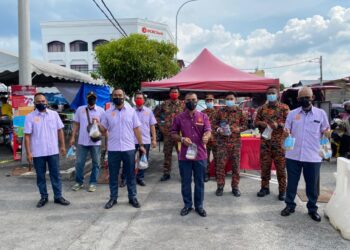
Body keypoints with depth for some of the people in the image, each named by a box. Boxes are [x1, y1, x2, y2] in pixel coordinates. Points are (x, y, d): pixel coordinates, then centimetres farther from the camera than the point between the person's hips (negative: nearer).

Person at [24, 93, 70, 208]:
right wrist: (28, 152, -9)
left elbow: (60, 130, 7)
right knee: (40, 176, 10)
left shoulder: (54, 114, 3)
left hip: (53, 151, 1)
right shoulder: (30, 117, -3)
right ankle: (44, 197, 24)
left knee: (55, 174, 7)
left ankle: (58, 196, 17)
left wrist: (62, 146, 3)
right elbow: (27, 135, -4)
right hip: (38, 153, -1)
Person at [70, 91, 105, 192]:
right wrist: (73, 137, 4)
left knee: (95, 163, 6)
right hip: (82, 141, 1)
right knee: (79, 162, 7)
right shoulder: (80, 109, 5)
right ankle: (79, 182, 22)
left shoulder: (101, 110, 0)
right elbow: (76, 124, 9)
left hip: (95, 142, -1)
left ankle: (93, 183, 18)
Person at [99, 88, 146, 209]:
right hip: (113, 149, 1)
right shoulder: (107, 113, 3)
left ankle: (132, 197, 20)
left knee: (130, 174, 8)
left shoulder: (131, 111, 2)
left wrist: (141, 145, 2)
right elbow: (103, 130, 6)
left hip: (128, 148, 0)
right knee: (113, 175, 9)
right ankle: (113, 198, 22)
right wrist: (98, 124, -15)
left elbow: (136, 129, 4)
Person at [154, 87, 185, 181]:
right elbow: (157, 115, 13)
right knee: (167, 153, 8)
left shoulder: (182, 104, 2)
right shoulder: (165, 104, 5)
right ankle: (166, 173, 20)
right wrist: (161, 125, 5)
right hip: (167, 133, 1)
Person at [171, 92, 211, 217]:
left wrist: (206, 136, -32)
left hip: (200, 155, 0)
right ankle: (187, 204, 26)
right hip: (184, 155, 0)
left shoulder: (203, 116, 3)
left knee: (199, 182, 10)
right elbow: (173, 134, 5)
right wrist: (182, 139, -15)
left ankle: (199, 205, 24)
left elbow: (208, 130, -8)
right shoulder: (179, 117, 2)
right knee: (185, 182, 10)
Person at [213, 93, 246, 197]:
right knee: (220, 164, -1)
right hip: (222, 141, 0)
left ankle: (235, 186, 17)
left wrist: (239, 129, -12)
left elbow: (245, 125, 8)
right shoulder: (220, 112, 4)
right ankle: (220, 186, 12)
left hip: (236, 141, 1)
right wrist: (218, 129, -12)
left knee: (236, 165, 5)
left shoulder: (239, 111, 5)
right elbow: (214, 124, 9)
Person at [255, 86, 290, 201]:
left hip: (279, 142, -3)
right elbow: (256, 122, 13)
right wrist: (261, 123, -8)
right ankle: (265, 187, 21)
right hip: (265, 142, 3)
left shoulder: (284, 107, 2)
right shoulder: (262, 108, 12)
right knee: (264, 165, 8)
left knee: (280, 166, 0)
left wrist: (278, 124, -19)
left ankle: (282, 190, 9)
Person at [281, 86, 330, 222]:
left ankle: (312, 208, 26)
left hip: (313, 156, -1)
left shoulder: (321, 113, 3)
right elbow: (287, 131, 9)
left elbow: (325, 132, 6)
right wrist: (286, 132, -15)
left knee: (312, 184, 9)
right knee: (292, 182, 10)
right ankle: (290, 205, 26)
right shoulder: (292, 113, 5)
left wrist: (327, 133, -17)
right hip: (293, 155, 1)